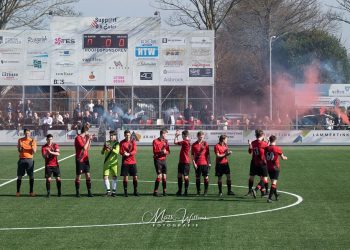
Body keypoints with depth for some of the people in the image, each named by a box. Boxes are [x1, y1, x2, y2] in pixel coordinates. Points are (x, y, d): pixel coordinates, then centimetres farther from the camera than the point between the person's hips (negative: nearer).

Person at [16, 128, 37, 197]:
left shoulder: (33, 141, 3)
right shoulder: (20, 140, 5)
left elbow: (34, 152, -3)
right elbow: (19, 151, 2)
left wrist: (32, 146, -20)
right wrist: (20, 147, -19)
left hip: (29, 160, 0)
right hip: (22, 159, 0)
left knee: (31, 176, -3)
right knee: (19, 176, -1)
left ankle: (31, 192, 4)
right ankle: (18, 192, 6)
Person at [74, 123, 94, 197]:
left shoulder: (85, 137, 12)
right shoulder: (78, 138, -13)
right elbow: (84, 148, -20)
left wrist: (90, 140, 8)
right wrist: (88, 139, -13)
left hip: (86, 159, 7)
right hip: (80, 160, -7)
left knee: (88, 175, 3)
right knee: (78, 176, 0)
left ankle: (89, 192, 5)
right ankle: (77, 192, 8)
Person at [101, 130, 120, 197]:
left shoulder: (117, 143, 0)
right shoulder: (107, 143, 8)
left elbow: (117, 151, -16)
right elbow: (102, 152, 5)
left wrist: (110, 148, -32)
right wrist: (104, 148, -17)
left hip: (114, 162, -2)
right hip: (106, 162, 2)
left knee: (114, 177, 1)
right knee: (105, 177, -5)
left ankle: (114, 191, 10)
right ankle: (108, 191, 5)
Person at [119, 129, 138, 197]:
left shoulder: (133, 142, 4)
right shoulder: (122, 142, 3)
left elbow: (134, 151, -7)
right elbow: (120, 151, -3)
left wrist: (129, 154, -25)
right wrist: (123, 153, -26)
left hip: (132, 162, 1)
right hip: (125, 162, -1)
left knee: (135, 177, 1)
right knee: (125, 177, -2)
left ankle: (135, 191, 14)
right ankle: (125, 192, 7)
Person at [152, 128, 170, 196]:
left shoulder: (165, 141, 11)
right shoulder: (155, 141, -6)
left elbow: (168, 151, 8)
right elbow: (155, 151, -11)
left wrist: (165, 152, -13)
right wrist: (161, 151, -24)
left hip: (164, 160, 6)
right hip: (158, 160, -6)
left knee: (164, 176, 7)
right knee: (159, 176, -12)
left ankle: (164, 191, 15)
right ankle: (155, 192, -6)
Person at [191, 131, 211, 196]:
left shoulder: (205, 144, 3)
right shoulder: (194, 145, 2)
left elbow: (208, 154, 7)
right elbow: (192, 155, 5)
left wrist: (209, 162, 3)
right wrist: (194, 163, -5)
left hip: (205, 163, 0)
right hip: (197, 164, 0)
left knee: (206, 177, -2)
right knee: (197, 178, 4)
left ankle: (206, 191, 6)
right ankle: (198, 191, 13)